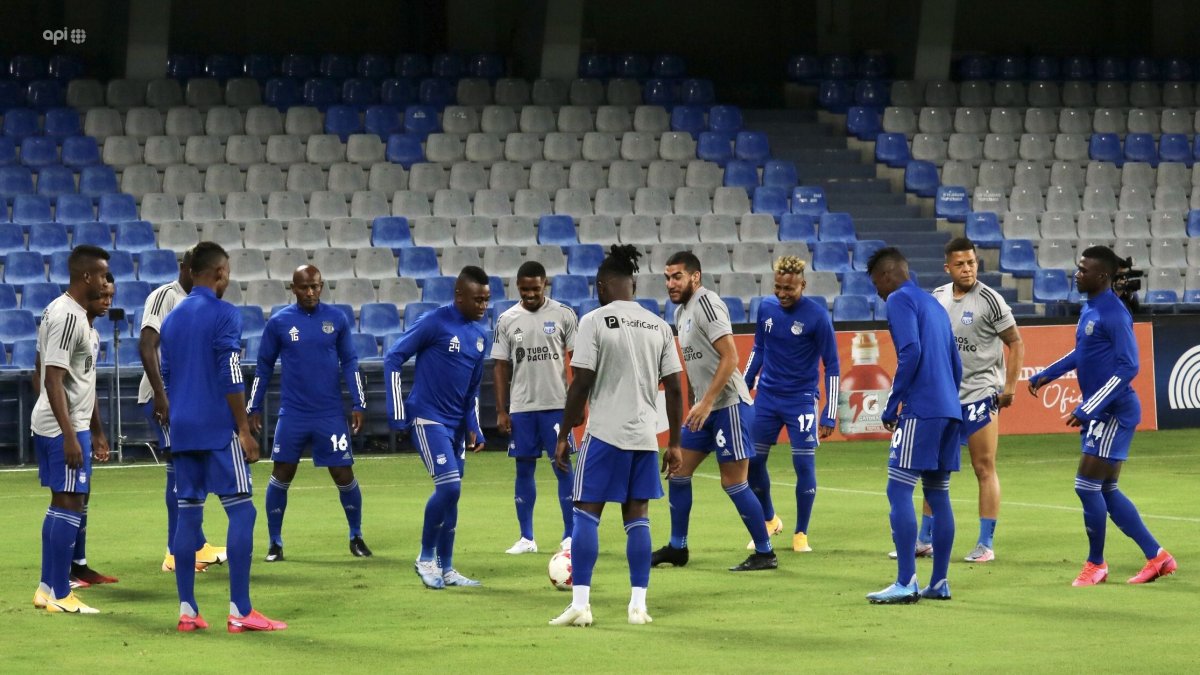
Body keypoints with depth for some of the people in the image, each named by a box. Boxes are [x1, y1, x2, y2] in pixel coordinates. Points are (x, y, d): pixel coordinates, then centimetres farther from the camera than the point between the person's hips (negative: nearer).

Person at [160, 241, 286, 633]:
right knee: (241, 511, -4)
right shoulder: (223, 315, -8)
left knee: (188, 513, 8)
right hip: (218, 428, -7)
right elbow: (232, 379, -13)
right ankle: (240, 611, -10)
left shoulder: (172, 319, 14)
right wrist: (244, 431, -10)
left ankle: (187, 611, 5)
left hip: (181, 430, 7)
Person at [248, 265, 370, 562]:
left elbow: (350, 363, 6)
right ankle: (275, 542, 12)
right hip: (292, 414, 0)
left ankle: (356, 537, 18)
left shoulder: (337, 319, 1)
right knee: (281, 476, 1)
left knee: (344, 475, 0)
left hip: (331, 414, 0)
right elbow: (264, 367, 8)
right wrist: (254, 408, 7)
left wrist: (359, 405, 0)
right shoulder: (279, 322, 0)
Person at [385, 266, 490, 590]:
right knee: (449, 486, -17)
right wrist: (397, 410, -12)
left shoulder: (479, 335, 9)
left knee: (451, 495, 8)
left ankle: (446, 569, 17)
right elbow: (393, 358, -10)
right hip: (429, 420, -7)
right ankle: (426, 557, -1)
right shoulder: (434, 323, -13)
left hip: (457, 424, 7)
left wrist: (473, 427, 12)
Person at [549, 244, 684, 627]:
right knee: (637, 515, 10)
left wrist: (564, 435, -3)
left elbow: (581, 384, -10)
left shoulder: (594, 321, -6)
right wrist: (674, 443, 14)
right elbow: (674, 389, 7)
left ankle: (580, 603, -7)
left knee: (586, 512, 0)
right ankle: (638, 605, 7)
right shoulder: (658, 326, 8)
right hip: (646, 434, 4)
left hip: (605, 433, -4)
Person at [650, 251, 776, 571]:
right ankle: (677, 548, 20)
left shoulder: (706, 303, -15)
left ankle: (765, 553, 2)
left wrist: (706, 403, -23)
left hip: (728, 404, -9)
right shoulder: (681, 311, 14)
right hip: (704, 408, 9)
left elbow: (730, 357, -22)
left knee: (733, 482, -7)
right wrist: (693, 405, 19)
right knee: (678, 471, 10)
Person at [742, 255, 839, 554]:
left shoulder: (817, 316, -13)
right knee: (753, 460, 4)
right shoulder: (766, 308, 0)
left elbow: (832, 367, -9)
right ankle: (769, 520, 27)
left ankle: (801, 534, 8)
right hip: (767, 395, 4)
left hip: (801, 399, -4)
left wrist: (829, 415, -12)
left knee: (804, 464, -7)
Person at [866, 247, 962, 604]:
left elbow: (911, 352, -17)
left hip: (920, 411, -9)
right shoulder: (934, 304, 23)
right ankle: (939, 582, 11)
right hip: (949, 410, 9)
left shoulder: (900, 300, -4)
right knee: (938, 494, 11)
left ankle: (906, 583, -15)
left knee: (899, 491, -8)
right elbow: (956, 365, 23)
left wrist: (891, 407, -13)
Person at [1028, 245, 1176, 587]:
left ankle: (1096, 564, 8)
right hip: (1098, 414, 10)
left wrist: (1088, 410, -25)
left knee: (1087, 485, -6)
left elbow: (1128, 367, -23)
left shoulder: (1114, 314, -18)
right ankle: (1156, 556, 19)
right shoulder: (1088, 309, 10)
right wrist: (1047, 375, 20)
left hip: (1113, 413, -10)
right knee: (1107, 490, 12)